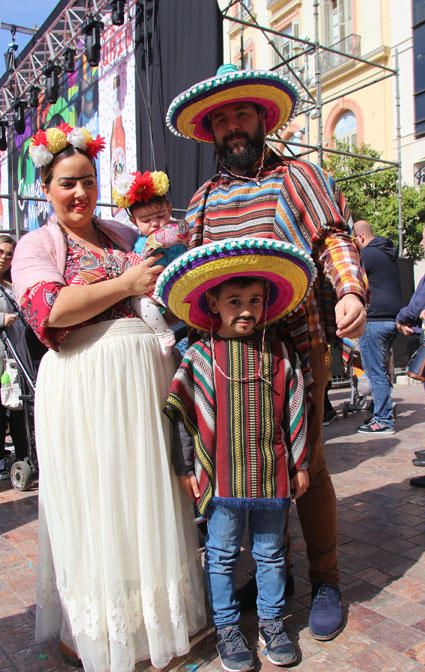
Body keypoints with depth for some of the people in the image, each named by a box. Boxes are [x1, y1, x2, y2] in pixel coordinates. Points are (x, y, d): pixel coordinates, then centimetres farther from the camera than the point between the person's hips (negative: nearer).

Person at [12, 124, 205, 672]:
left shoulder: (125, 235, 16)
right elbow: (51, 309, -13)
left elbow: (158, 286, 28)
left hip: (143, 375, 4)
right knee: (90, 500, 5)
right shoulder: (35, 246, 4)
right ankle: (87, 626, 26)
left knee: (145, 492, 11)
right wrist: (125, 284, -16)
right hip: (81, 384, -4)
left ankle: (154, 609, 31)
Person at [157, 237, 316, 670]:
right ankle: (227, 627, 32)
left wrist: (299, 465, 7)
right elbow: (180, 415, -3)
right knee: (221, 555, 13)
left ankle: (272, 620, 39)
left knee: (271, 553, 18)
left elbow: (295, 413, 5)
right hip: (221, 478, -2)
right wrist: (184, 469, -2)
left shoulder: (279, 354, -1)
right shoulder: (200, 357, -7)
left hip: (272, 476, 2)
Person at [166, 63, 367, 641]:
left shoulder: (298, 175, 6)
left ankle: (325, 581, 21)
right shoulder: (203, 199, 17)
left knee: (307, 464, 3)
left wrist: (351, 291, -18)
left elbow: (334, 239, -1)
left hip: (297, 344, -3)